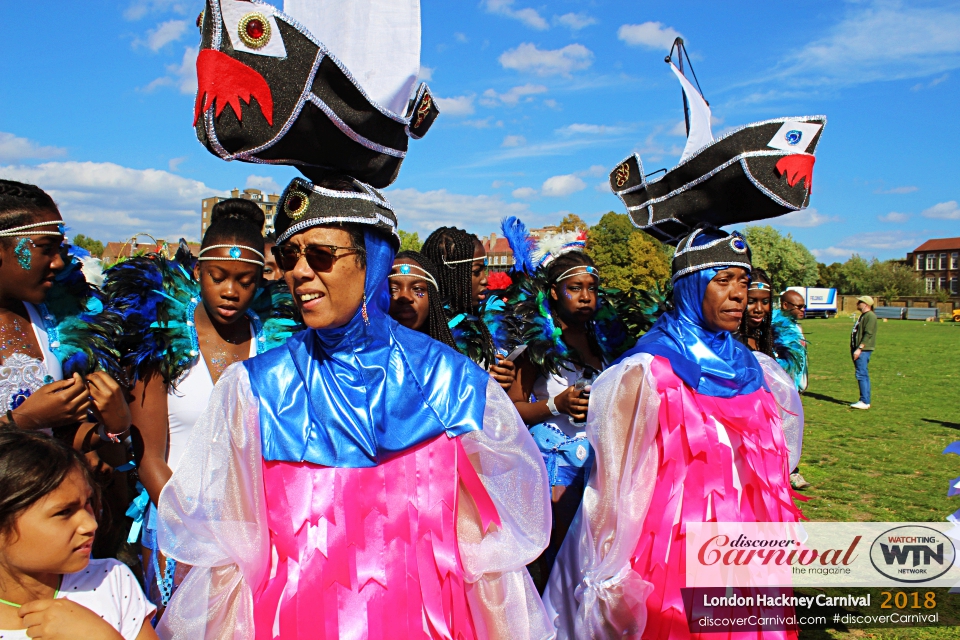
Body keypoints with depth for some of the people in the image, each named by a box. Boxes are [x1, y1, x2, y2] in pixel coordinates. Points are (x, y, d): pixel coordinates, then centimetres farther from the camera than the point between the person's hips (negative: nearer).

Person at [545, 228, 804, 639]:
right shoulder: (648, 373, -14)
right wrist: (616, 584, -9)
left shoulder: (754, 371, 6)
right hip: (675, 555, -6)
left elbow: (768, 474, 16)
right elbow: (620, 480, -12)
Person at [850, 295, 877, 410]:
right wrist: (854, 349, 23)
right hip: (858, 349, 11)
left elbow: (868, 334, -20)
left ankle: (865, 402, -12)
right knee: (863, 375, 12)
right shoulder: (863, 316, 20)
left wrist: (859, 349, -24)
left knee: (861, 374, -12)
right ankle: (864, 400, 16)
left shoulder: (870, 316, -13)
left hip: (863, 350, -11)